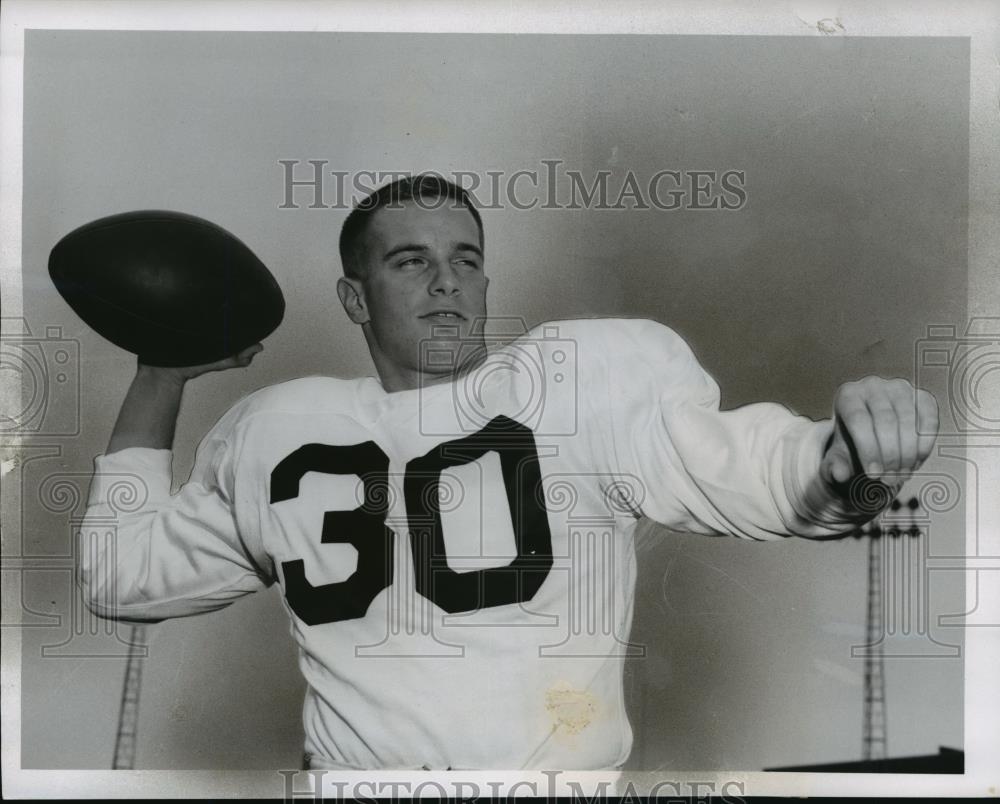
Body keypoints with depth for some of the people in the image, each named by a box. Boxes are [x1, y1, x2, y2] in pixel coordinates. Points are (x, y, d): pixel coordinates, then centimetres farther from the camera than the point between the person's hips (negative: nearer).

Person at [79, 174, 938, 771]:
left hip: (566, 767, -2)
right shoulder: (276, 429, 10)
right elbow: (122, 571, 21)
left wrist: (849, 463, -29)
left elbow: (750, 464, -7)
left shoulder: (592, 375, -2)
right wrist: (161, 371, 17)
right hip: (348, 763, 2)